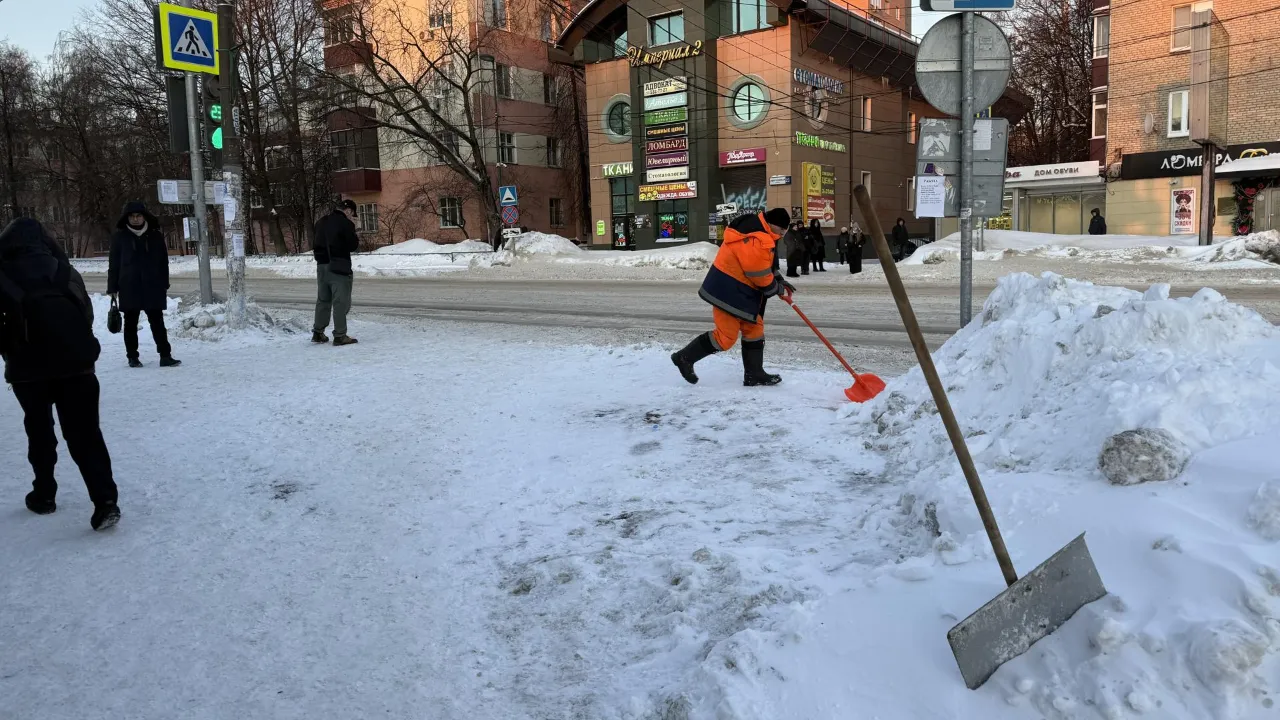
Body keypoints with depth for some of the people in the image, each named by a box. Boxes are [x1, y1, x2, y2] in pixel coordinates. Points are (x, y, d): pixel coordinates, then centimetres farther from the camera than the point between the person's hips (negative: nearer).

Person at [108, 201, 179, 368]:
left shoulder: (156, 236, 4)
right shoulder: (119, 237, 1)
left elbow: (164, 262, 7)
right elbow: (113, 264, 2)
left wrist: (164, 285, 4)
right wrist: (112, 288, -1)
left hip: (153, 287, 0)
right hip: (129, 288, 0)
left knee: (157, 322, 2)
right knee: (130, 324, 8)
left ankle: (165, 356, 2)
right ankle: (133, 357, 15)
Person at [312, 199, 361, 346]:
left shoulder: (322, 222, 13)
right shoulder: (346, 223, -11)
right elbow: (353, 245, -10)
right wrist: (356, 238, 8)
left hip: (322, 265, 7)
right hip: (339, 267, -7)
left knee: (323, 299, 16)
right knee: (341, 301, -4)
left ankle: (318, 332, 21)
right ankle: (340, 335, -6)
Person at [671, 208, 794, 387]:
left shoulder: (759, 231, 9)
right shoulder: (758, 241, -25)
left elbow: (766, 264, 21)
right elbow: (760, 275, -20)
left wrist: (780, 281, 12)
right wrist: (777, 289, -3)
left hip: (742, 291, 11)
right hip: (728, 291, -11)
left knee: (754, 329, 13)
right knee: (726, 336, -6)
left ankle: (754, 374, 20)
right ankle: (685, 357, 8)